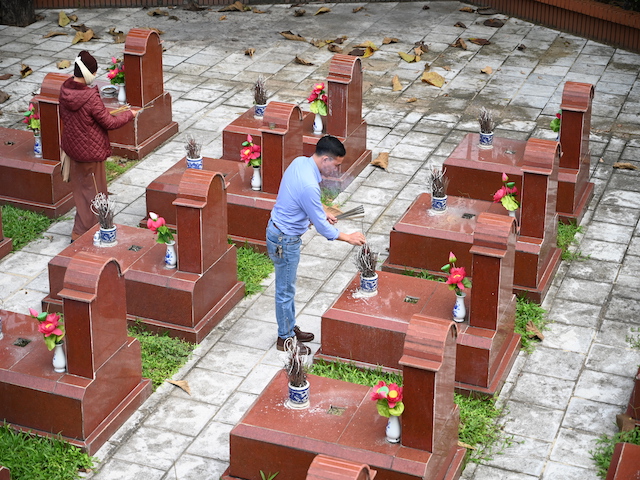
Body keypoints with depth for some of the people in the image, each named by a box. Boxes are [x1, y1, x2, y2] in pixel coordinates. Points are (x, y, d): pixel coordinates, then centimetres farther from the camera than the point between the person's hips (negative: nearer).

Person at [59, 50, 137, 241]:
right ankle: (81, 234, 15)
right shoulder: (90, 97, -28)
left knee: (80, 188, 21)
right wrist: (129, 115, -2)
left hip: (72, 147, 8)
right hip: (90, 152, -8)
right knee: (92, 191, 9)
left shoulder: (64, 90, -6)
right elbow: (109, 123, -18)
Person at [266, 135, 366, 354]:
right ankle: (285, 338, 23)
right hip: (284, 240, -9)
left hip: (279, 230, 9)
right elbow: (321, 226, -23)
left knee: (287, 287, 23)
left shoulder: (300, 162, -5)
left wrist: (321, 213, 12)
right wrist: (349, 238, -11)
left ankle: (289, 327, 38)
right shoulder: (309, 185, -33)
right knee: (285, 290, 8)